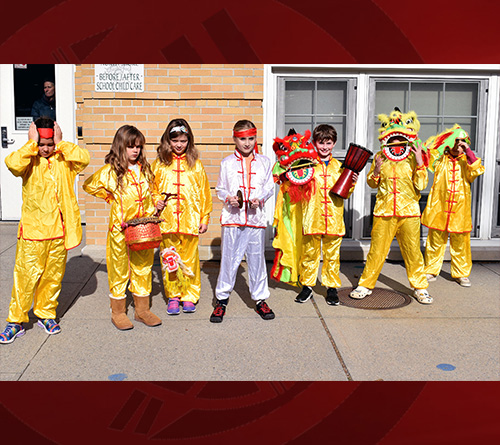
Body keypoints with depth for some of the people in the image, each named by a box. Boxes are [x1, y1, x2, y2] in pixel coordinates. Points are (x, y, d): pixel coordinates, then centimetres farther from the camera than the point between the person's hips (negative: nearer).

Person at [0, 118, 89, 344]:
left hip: (59, 230, 3)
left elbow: (84, 158, -14)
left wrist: (61, 143, -11)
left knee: (53, 275, 12)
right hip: (32, 230, -3)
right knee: (26, 276, -2)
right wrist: (32, 144, -16)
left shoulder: (64, 160, 6)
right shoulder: (29, 160, -1)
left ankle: (46, 314, 30)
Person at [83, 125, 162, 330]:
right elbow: (89, 185, 5)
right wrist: (110, 197, 1)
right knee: (119, 269, 5)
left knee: (143, 267, 12)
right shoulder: (110, 170, -6)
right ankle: (118, 312, 18)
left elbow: (152, 188, 23)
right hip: (121, 228, -4)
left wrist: (156, 199, 4)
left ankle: (142, 309, 24)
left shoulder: (144, 168, 7)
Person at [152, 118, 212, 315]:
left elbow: (204, 192, 9)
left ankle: (189, 296, 18)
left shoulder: (195, 164, 7)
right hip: (166, 221, 0)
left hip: (190, 220, 0)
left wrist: (204, 218, 6)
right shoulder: (159, 164, 7)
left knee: (189, 259, 4)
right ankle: (173, 296, 18)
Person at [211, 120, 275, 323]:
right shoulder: (227, 162, 6)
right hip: (232, 217, -1)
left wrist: (260, 198, -10)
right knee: (229, 259, 2)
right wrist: (228, 198, -11)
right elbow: (220, 189, 9)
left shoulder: (264, 162, 9)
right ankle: (222, 300, 14)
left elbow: (269, 187, 10)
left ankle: (260, 299, 20)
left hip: (256, 217, 1)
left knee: (257, 259, 7)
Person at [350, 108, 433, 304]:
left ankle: (420, 287, 22)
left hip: (408, 211, 0)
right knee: (377, 249, 4)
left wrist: (419, 164, -14)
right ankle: (366, 284, 18)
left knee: (413, 251, 6)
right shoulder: (379, 157, 6)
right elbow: (372, 184, 12)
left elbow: (421, 185, -3)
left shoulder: (413, 158, 3)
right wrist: (376, 171, -8)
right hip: (383, 211, 0)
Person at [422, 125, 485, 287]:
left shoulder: (466, 161, 9)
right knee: (435, 241, 5)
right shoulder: (440, 159, 6)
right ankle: (431, 271, 18)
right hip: (439, 207, -1)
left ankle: (461, 274, 19)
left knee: (460, 243, 5)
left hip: (460, 210, 1)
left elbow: (477, 170, -10)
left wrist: (468, 150, -16)